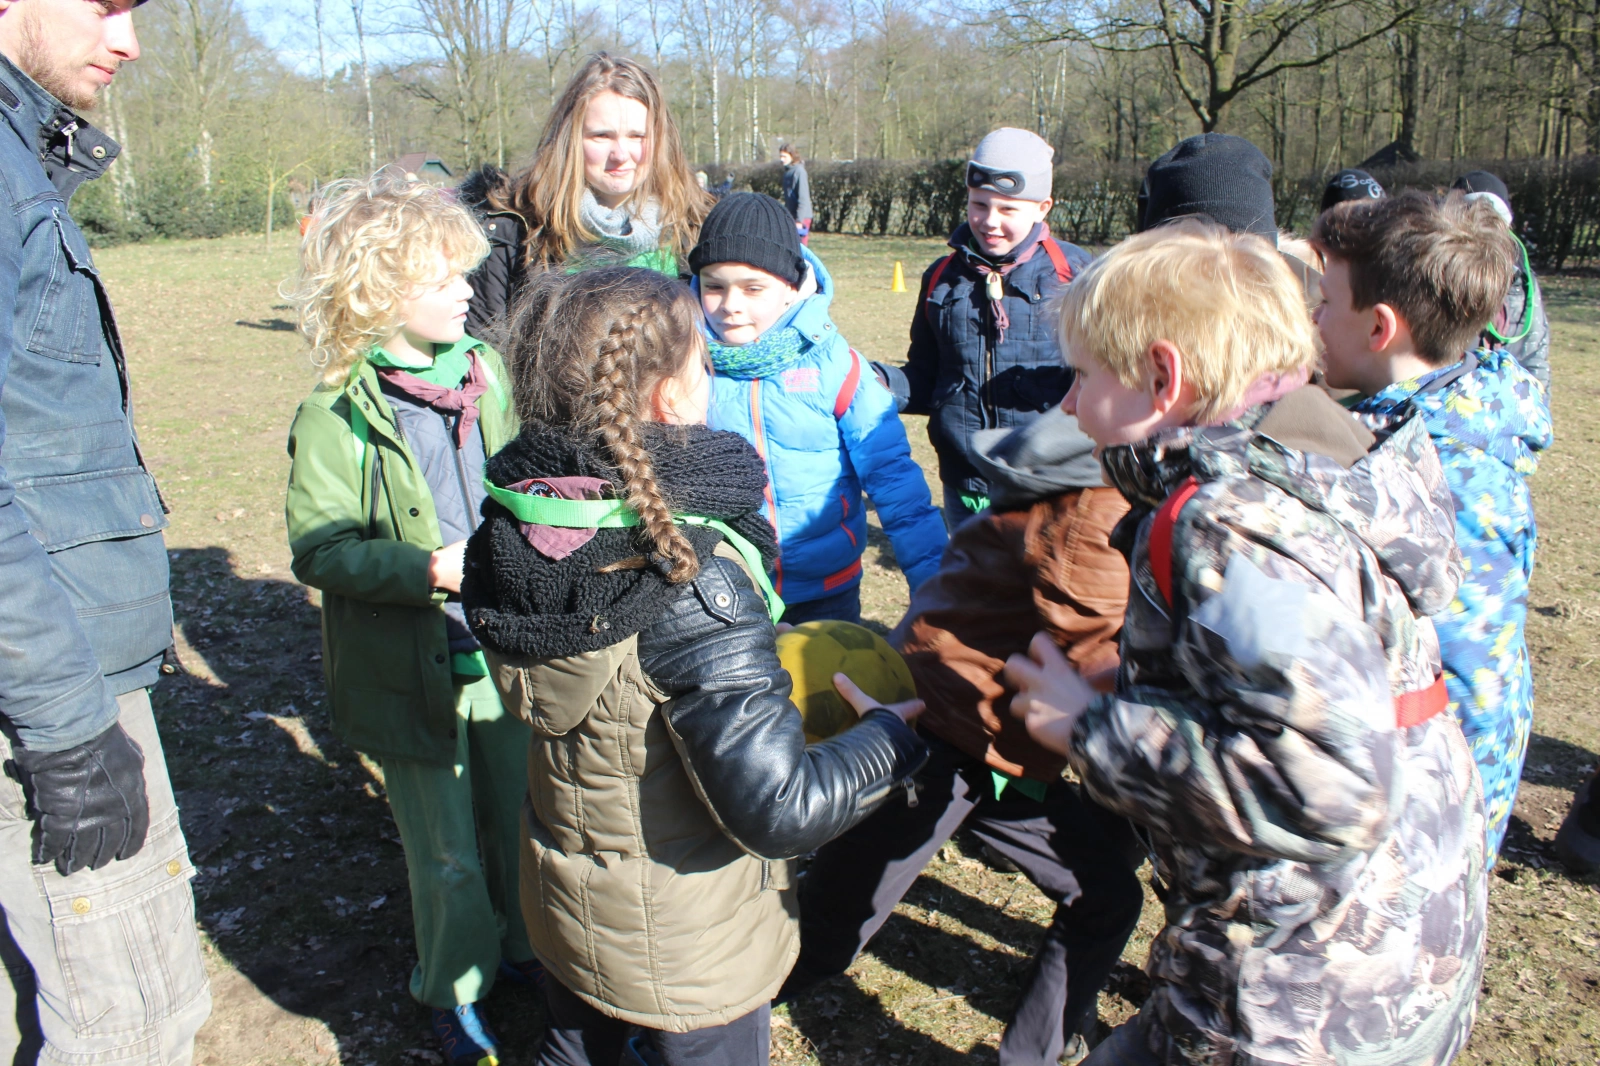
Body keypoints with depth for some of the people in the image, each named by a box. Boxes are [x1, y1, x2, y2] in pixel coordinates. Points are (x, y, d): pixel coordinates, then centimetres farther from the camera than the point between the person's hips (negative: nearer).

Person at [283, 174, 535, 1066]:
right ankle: (454, 991, 37)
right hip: (413, 671, -4)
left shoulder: (484, 373, 0)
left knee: (522, 821, 20)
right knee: (449, 857, 11)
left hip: (505, 651, 4)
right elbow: (319, 549, -14)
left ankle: (525, 950, 47)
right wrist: (425, 569, -26)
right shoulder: (337, 416, -13)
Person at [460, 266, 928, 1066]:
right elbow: (780, 811, -32)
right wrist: (898, 731, -15)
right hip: (686, 945, -6)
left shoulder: (520, 525, -13)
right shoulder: (690, 582, -34)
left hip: (561, 900, 6)